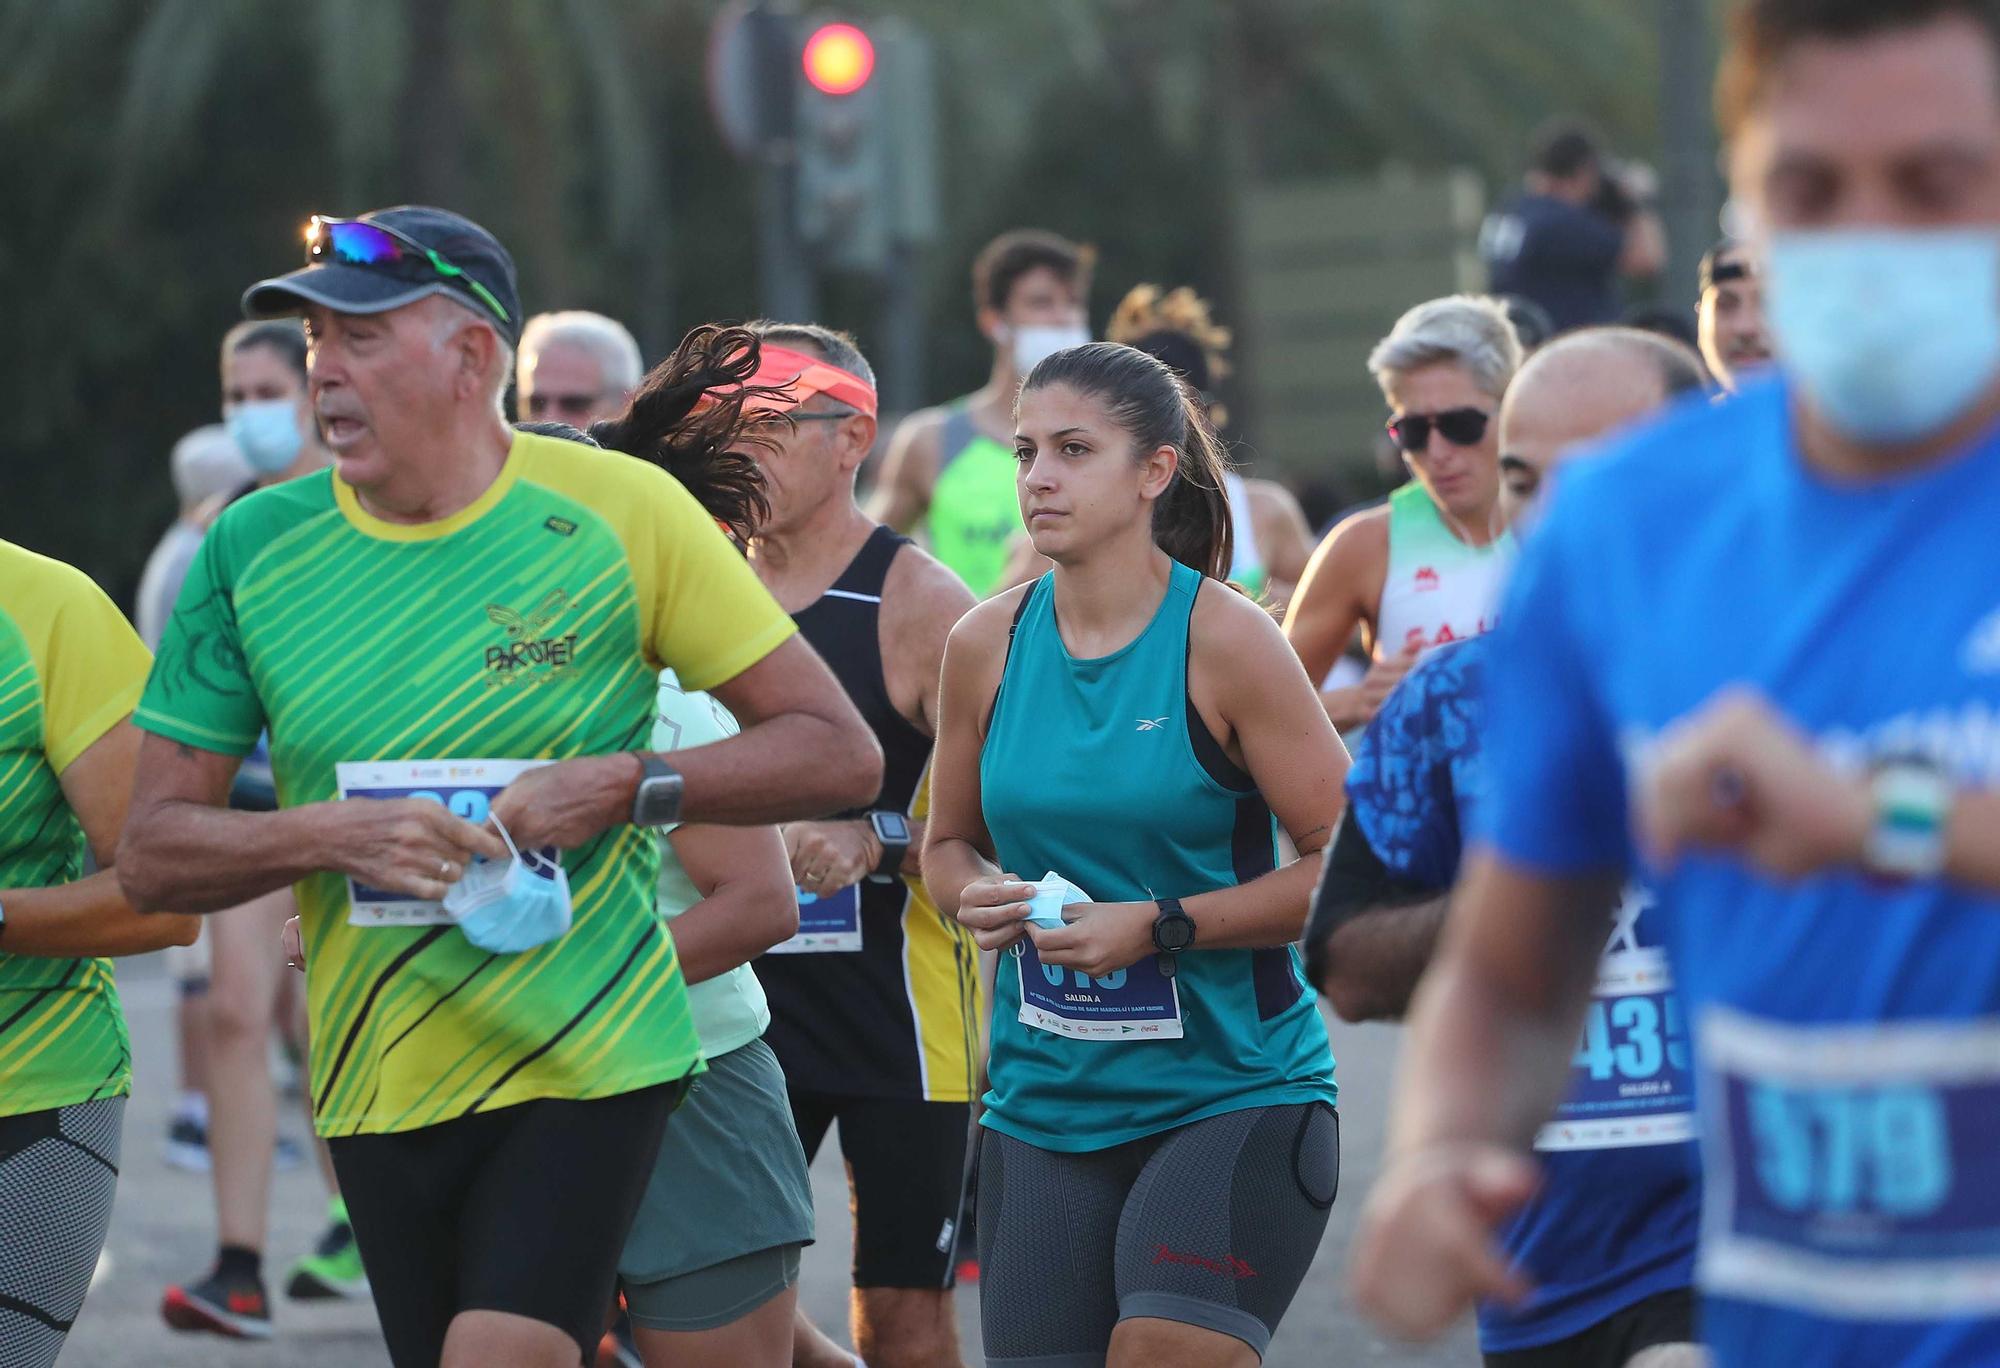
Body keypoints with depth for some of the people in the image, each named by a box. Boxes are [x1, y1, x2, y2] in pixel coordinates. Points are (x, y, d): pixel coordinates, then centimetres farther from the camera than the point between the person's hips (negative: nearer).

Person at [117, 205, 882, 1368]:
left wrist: (623, 787, -16)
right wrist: (328, 836, -16)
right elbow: (152, 856, 2)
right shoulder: (255, 549, 1)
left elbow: (840, 755, -2)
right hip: (377, 1086, 4)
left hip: (588, 1061, -4)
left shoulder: (617, 512, -5)